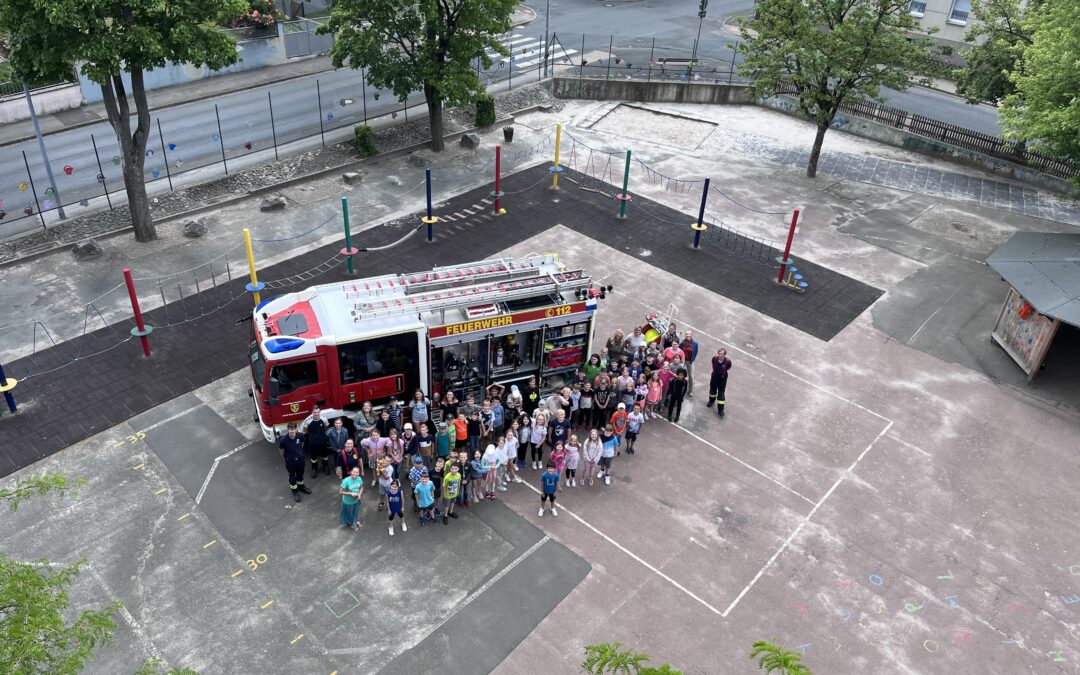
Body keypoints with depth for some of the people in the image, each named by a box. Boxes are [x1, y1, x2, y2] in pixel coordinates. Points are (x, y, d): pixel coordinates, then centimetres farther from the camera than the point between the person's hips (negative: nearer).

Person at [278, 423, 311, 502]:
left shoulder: (300, 436, -21)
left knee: (300, 473, 24)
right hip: (290, 461, -3)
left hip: (300, 459, 3)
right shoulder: (284, 440, -28)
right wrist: (284, 459, 6)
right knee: (292, 476, 17)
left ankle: (301, 487, 50)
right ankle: (295, 491, 39)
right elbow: (281, 450, -8)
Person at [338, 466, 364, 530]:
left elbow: (361, 487, 0)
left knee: (356, 511, 29)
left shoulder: (359, 479, -18)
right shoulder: (346, 481, -33)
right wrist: (351, 493, -30)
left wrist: (359, 494, -18)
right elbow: (340, 492, -26)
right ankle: (350, 523, 51)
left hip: (356, 500, 4)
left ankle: (356, 521, 59)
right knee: (349, 513, 22)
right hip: (348, 501, -4)